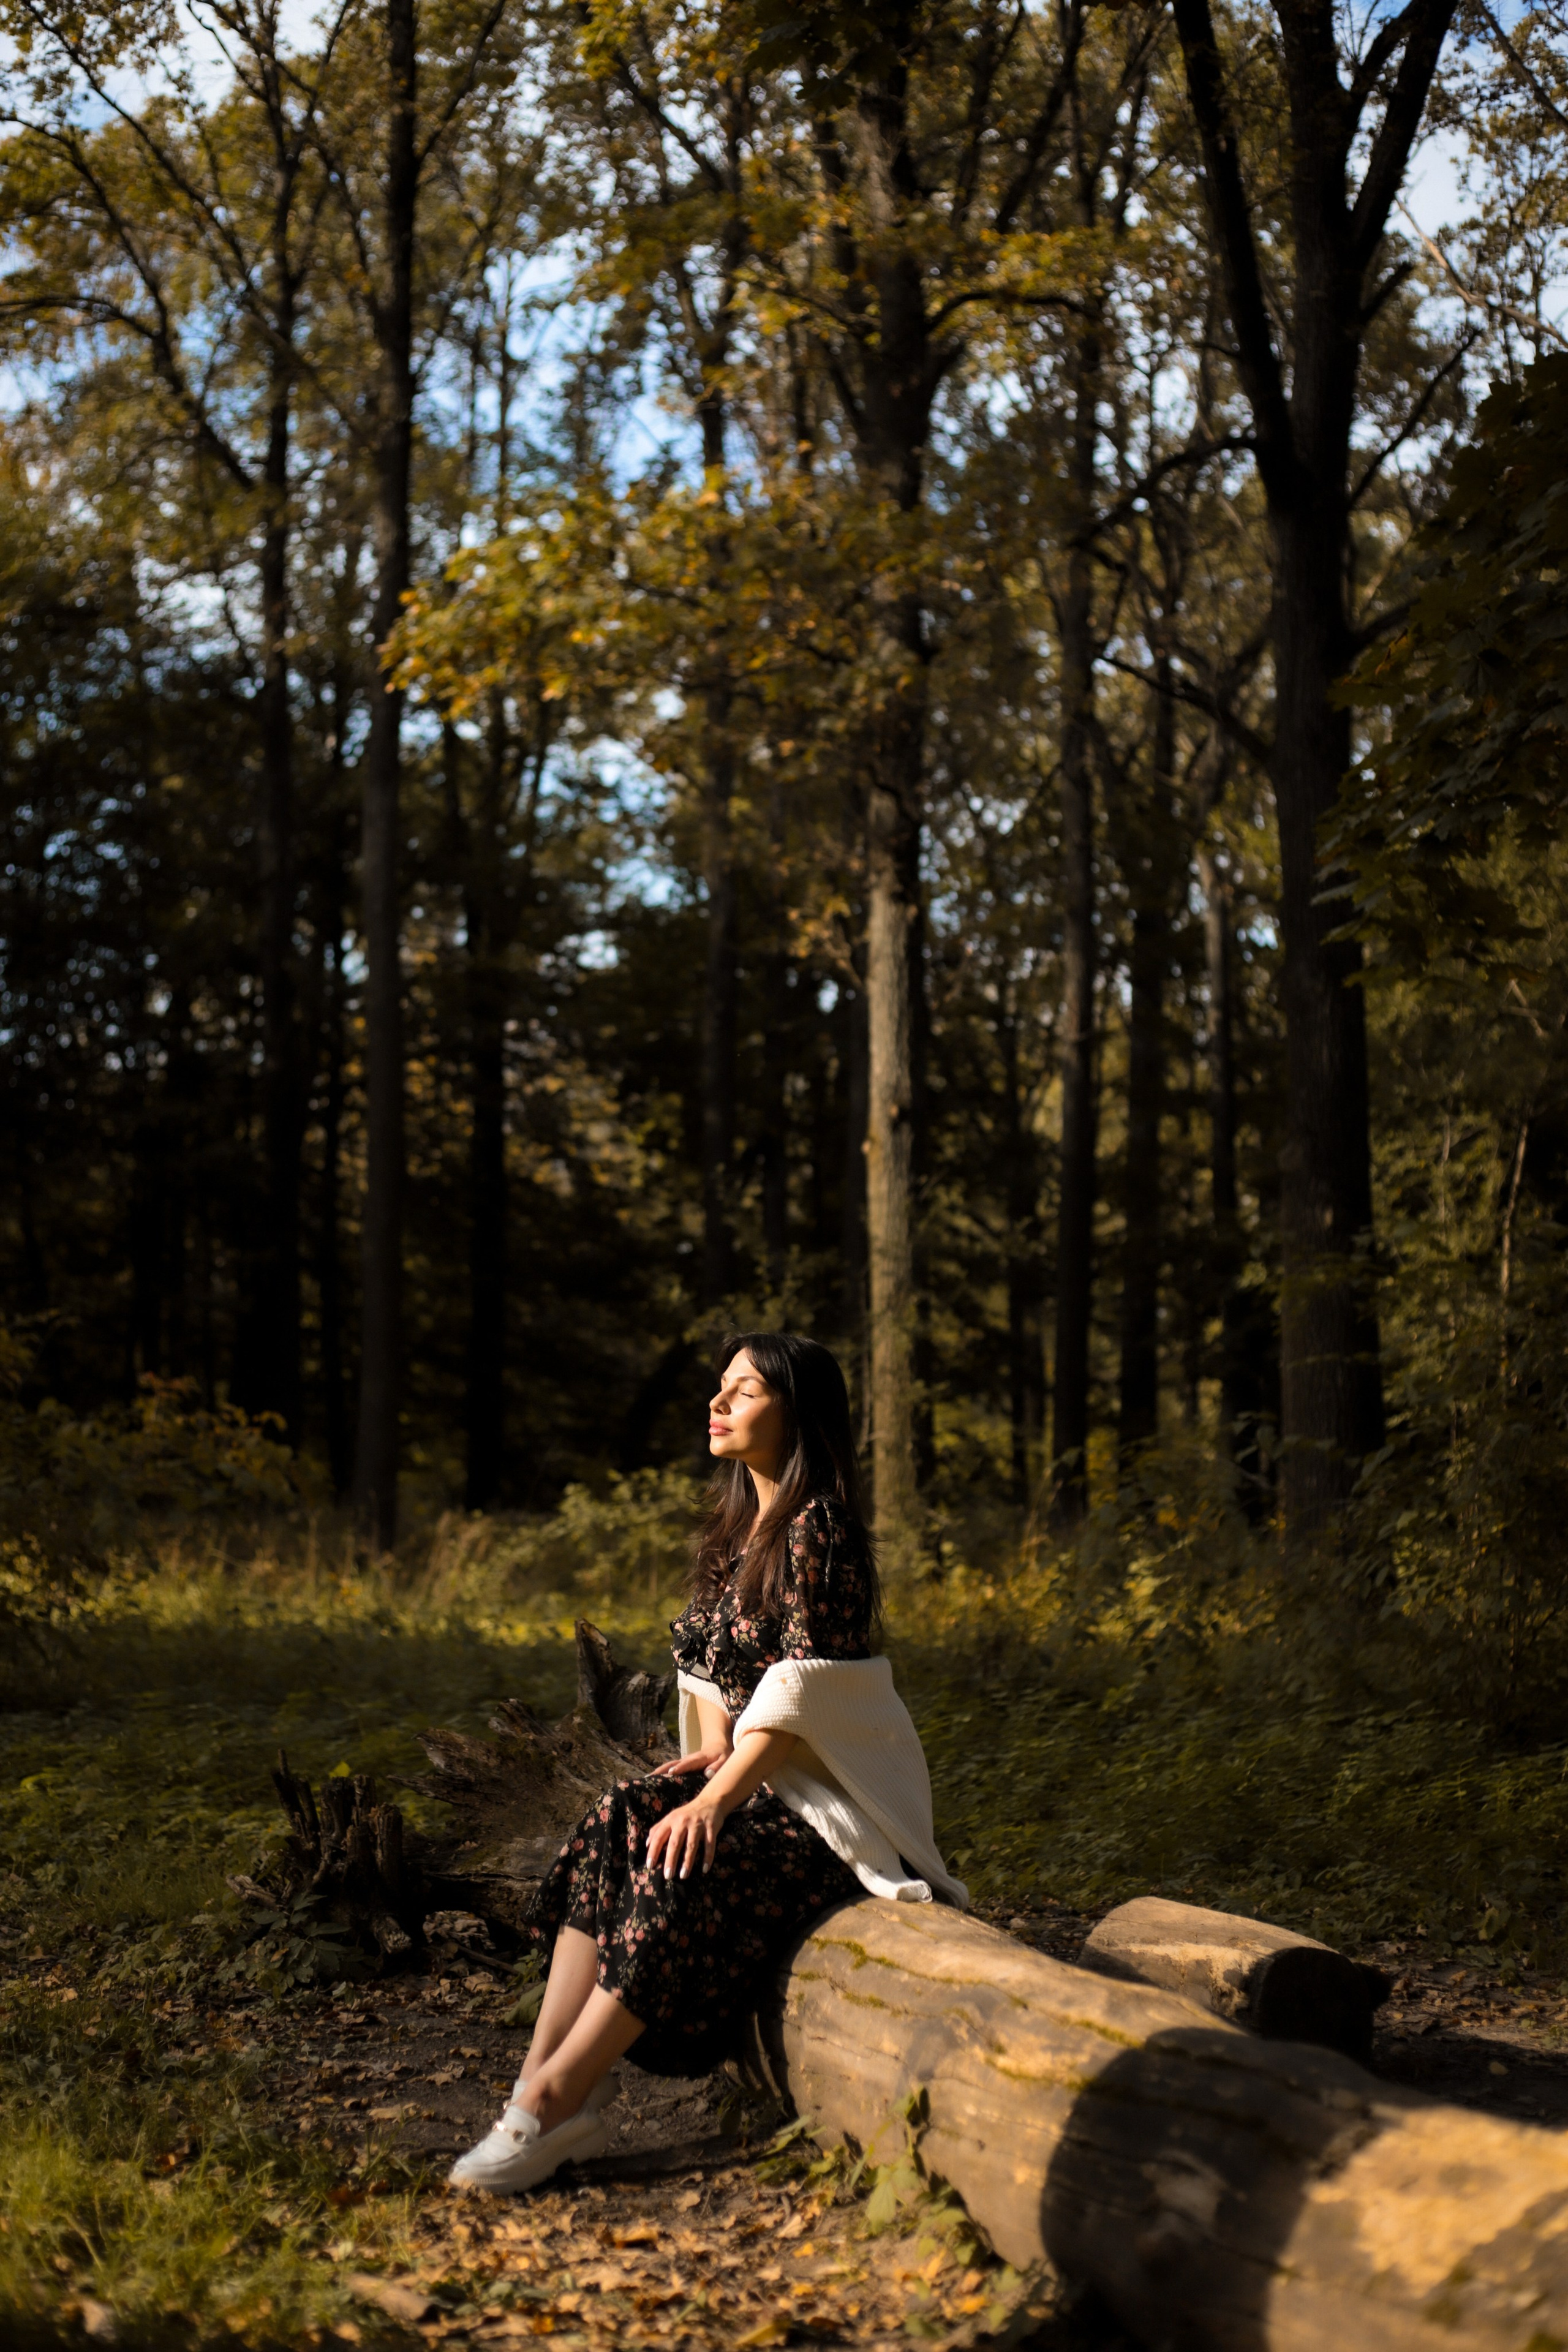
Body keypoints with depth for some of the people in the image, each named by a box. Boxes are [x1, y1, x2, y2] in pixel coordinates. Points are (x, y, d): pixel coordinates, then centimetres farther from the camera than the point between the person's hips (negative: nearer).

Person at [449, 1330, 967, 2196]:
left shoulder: (817, 1529, -15)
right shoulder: (734, 1527, 13)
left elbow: (801, 1691, -22)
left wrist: (718, 1797, -28)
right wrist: (715, 1745, -4)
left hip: (833, 1797, -8)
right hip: (754, 1774, 8)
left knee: (686, 1863, -32)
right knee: (613, 1823, -19)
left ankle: (558, 2096, -28)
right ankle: (543, 2083, -26)